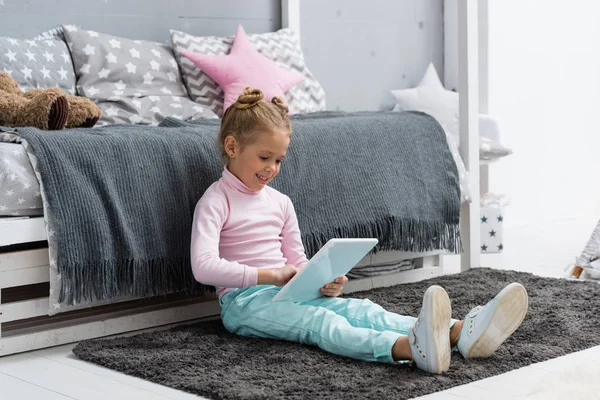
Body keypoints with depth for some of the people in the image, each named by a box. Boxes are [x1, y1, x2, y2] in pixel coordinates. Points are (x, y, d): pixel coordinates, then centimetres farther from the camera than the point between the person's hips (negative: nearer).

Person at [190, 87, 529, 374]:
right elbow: (204, 267, -17)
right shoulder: (215, 201, -3)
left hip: (290, 292, 7)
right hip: (245, 299, -6)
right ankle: (410, 347, -66)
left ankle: (462, 334, -45)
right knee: (320, 321, -35)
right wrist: (270, 275, -22)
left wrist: (326, 282, -3)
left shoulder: (280, 203, 18)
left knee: (361, 310, -20)